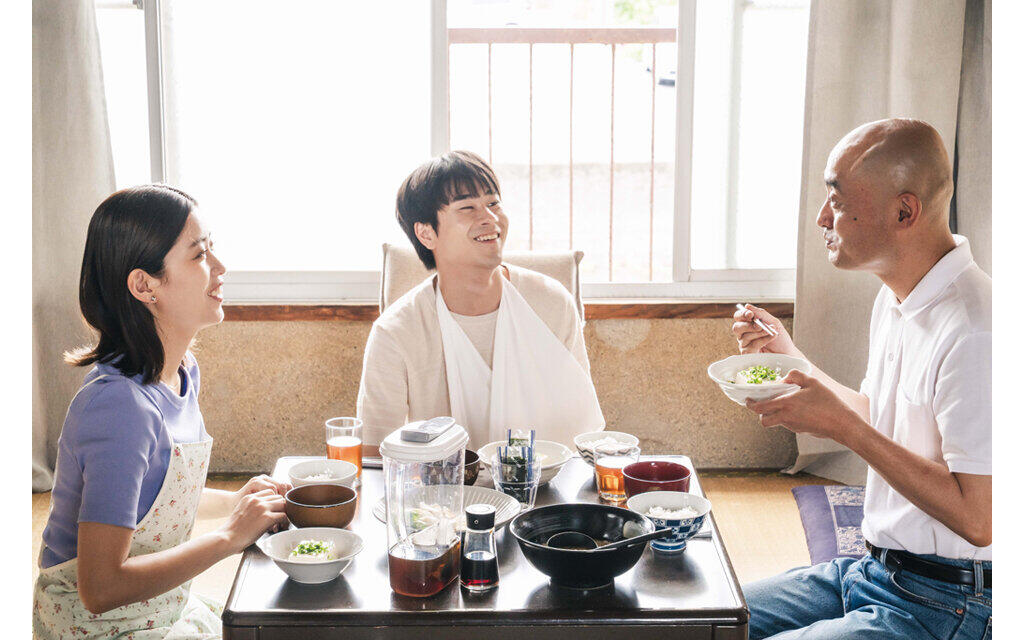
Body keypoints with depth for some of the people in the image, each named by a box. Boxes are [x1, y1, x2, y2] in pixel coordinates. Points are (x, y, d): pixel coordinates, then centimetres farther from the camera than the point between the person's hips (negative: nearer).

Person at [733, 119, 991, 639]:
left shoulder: (975, 332, -24)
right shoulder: (895, 299, 9)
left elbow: (977, 520, -25)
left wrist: (841, 426, -25)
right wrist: (790, 359, 15)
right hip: (872, 570, 9)